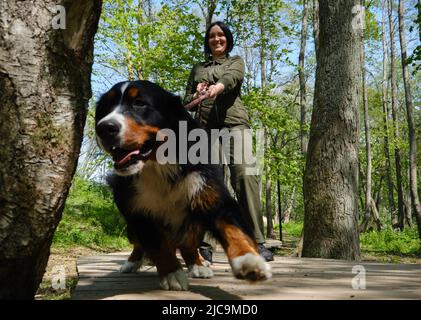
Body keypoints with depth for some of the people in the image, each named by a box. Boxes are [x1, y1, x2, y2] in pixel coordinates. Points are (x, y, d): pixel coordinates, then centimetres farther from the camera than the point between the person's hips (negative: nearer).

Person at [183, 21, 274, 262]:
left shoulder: (236, 61, 19)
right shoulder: (198, 69, 28)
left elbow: (233, 76, -6)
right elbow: (186, 102, 24)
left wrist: (218, 86, -30)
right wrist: (196, 94, 0)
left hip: (233, 123, -3)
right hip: (205, 127, 3)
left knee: (244, 175, -19)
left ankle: (257, 244, -20)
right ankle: (206, 247, -6)